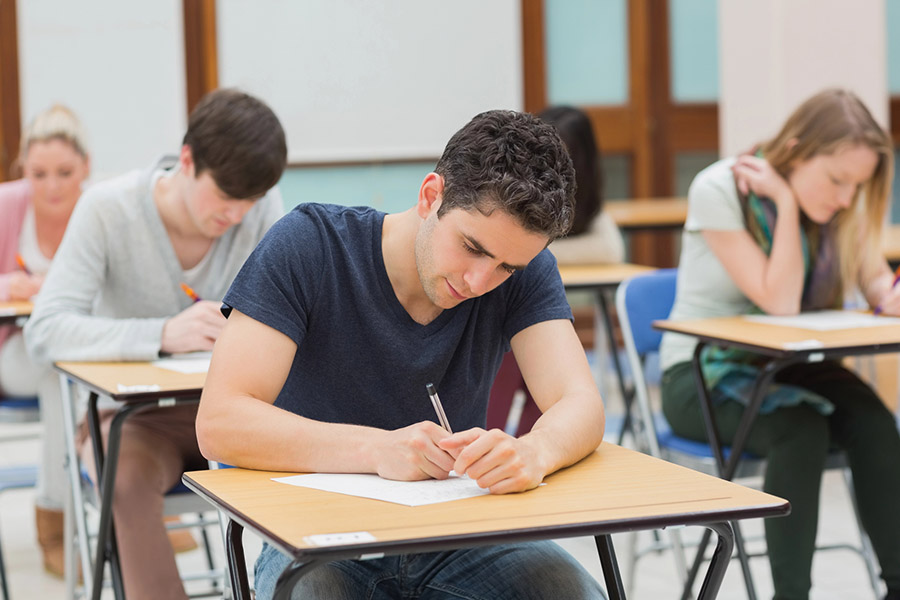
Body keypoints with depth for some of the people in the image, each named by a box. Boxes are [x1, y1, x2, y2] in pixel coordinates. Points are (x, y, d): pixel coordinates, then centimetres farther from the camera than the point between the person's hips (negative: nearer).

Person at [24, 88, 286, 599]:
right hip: (134, 417, -2)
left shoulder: (262, 208, -6)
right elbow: (46, 332, -23)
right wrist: (162, 333, -40)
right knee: (129, 477, -36)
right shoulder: (108, 209, -14)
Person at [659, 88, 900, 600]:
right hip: (701, 374, -5)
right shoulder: (719, 190, -17)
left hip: (787, 365, 5)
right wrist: (787, 202, -22)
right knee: (801, 430, -34)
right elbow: (780, 302, -21)